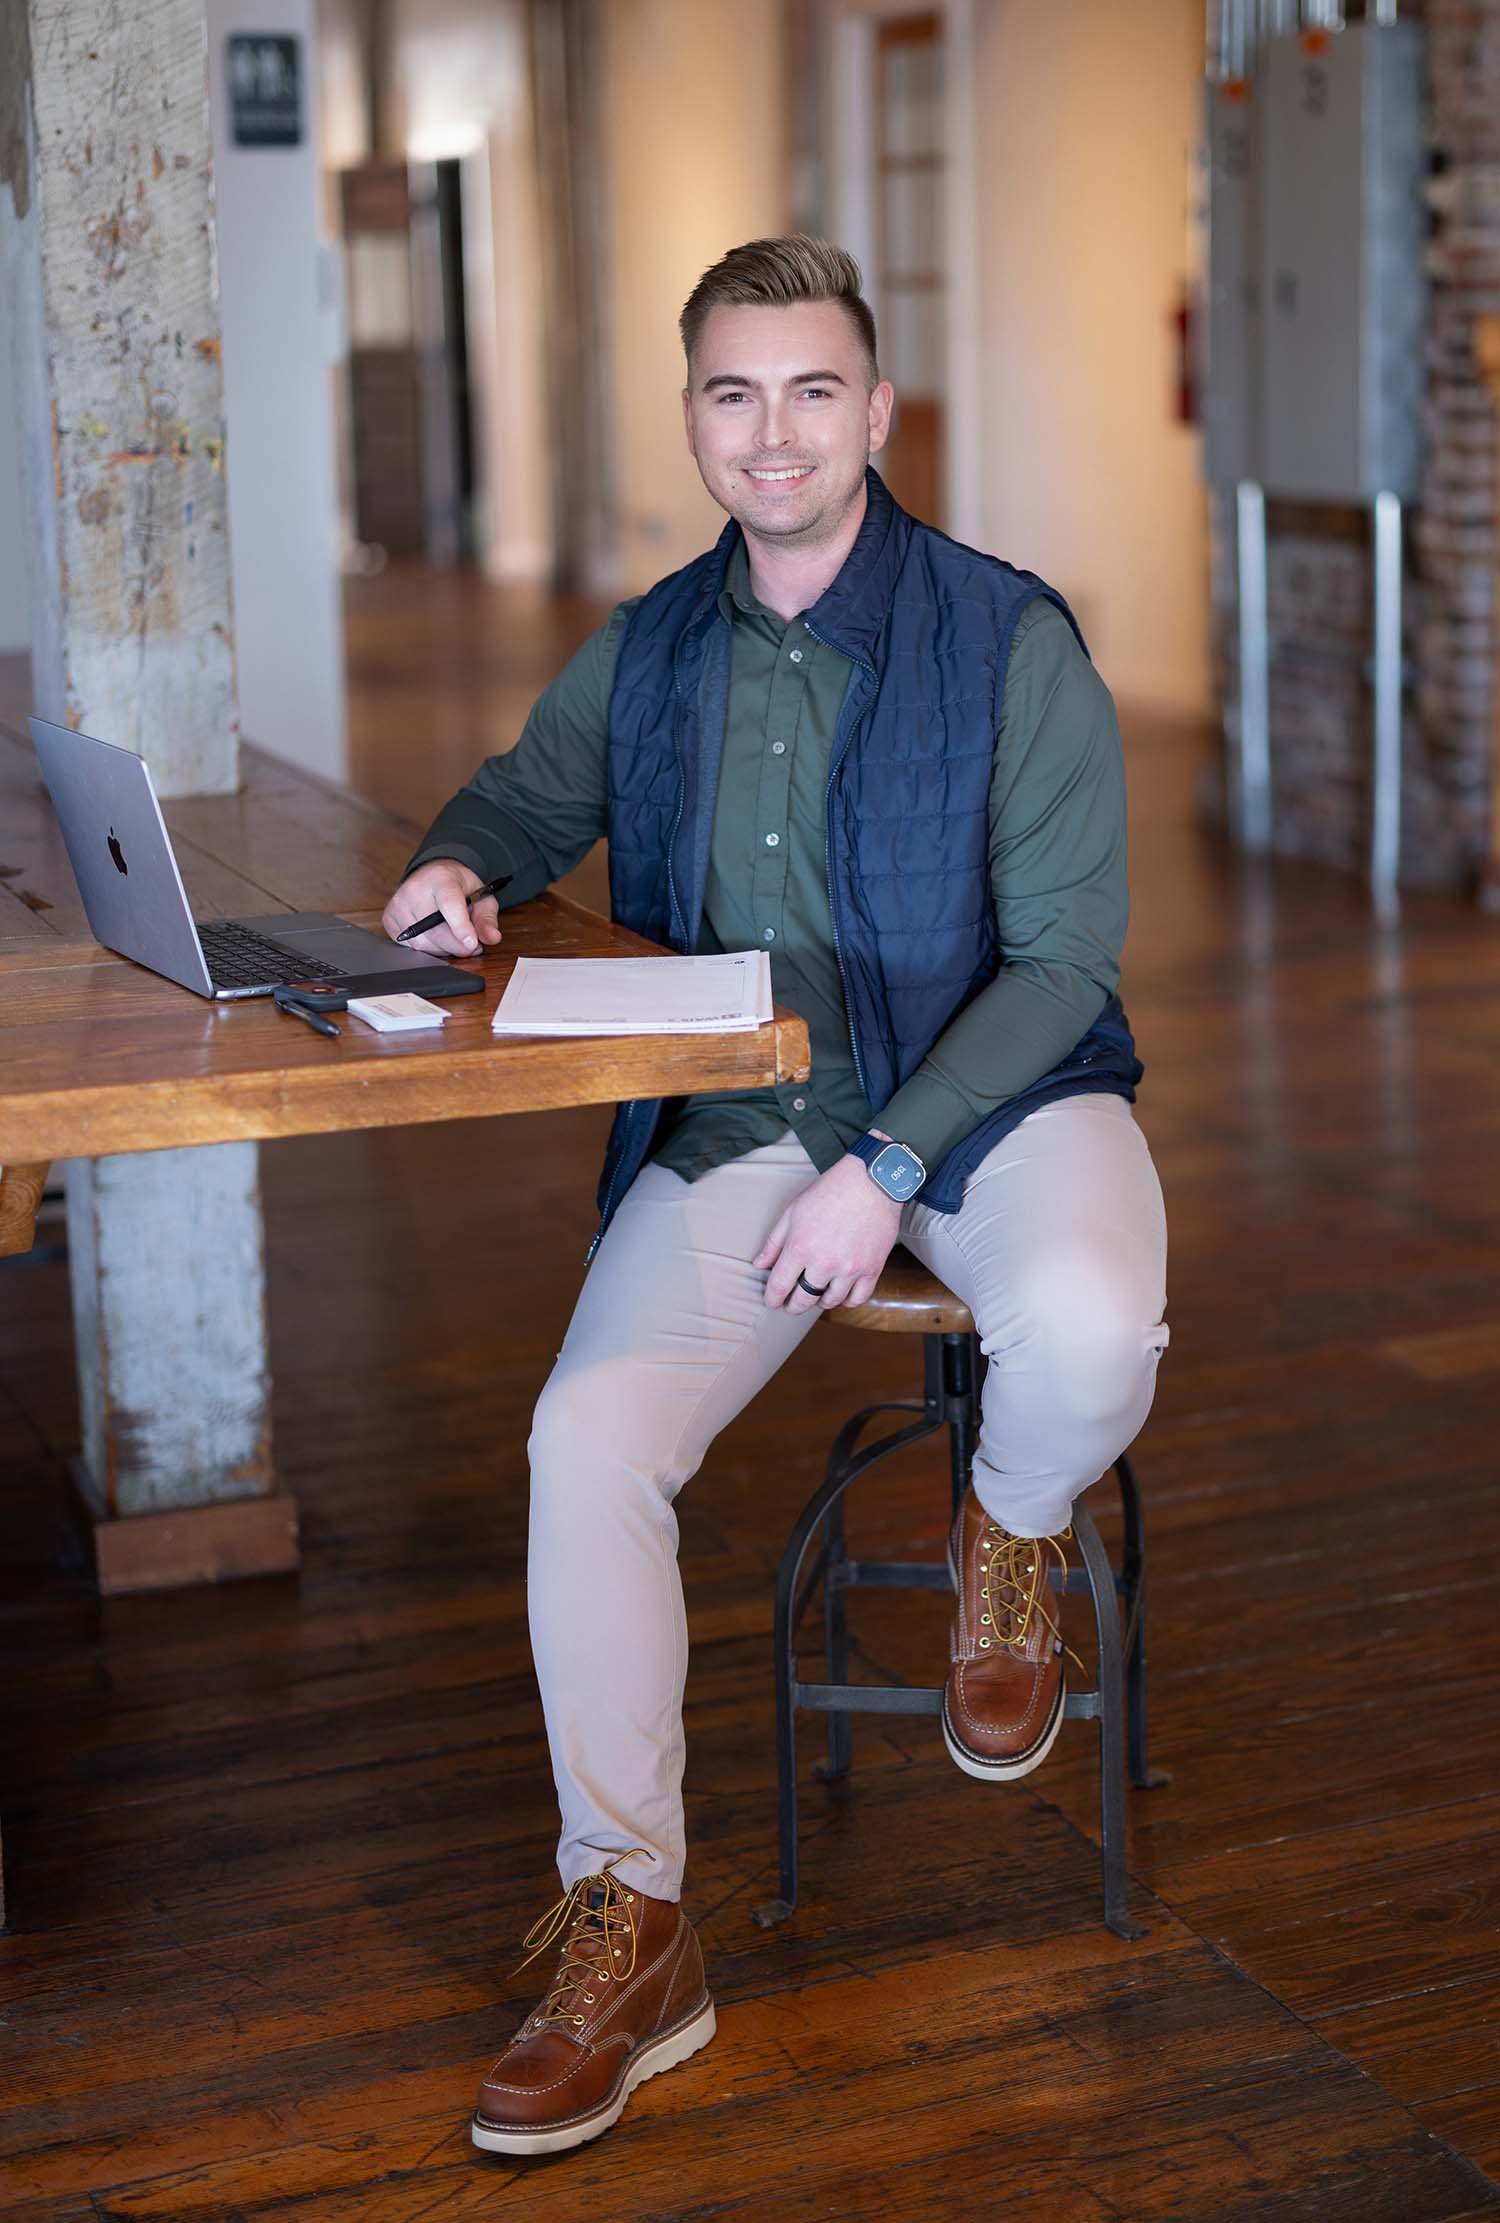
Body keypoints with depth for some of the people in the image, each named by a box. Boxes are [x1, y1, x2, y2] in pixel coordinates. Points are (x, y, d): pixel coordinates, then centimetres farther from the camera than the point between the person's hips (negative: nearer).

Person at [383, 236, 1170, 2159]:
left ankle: (1009, 1541, 5)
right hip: (735, 1129, 3)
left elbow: (1063, 955, -9)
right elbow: (530, 794, 24)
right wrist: (460, 867, -2)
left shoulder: (1007, 641, -7)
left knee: (1087, 1330, -36)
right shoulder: (645, 655, 7)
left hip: (994, 1097, -3)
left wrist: (890, 1170, -18)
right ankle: (626, 1930, -6)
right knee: (585, 1441, -20)